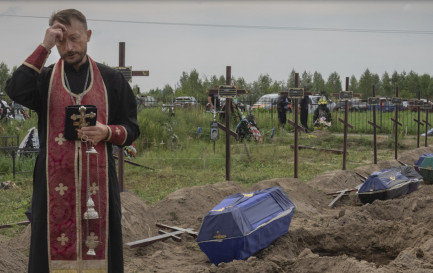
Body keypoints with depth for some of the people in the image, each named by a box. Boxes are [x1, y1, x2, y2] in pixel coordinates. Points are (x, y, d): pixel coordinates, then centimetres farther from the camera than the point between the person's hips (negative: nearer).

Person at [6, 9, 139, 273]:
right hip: (55, 183, 0)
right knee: (56, 250, -1)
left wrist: (107, 132, -10)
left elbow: (131, 128, 11)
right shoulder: (44, 77, 8)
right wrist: (44, 48, -15)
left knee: (99, 251, 0)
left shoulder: (111, 79, 9)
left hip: (98, 182, 0)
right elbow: (16, 91, -16)